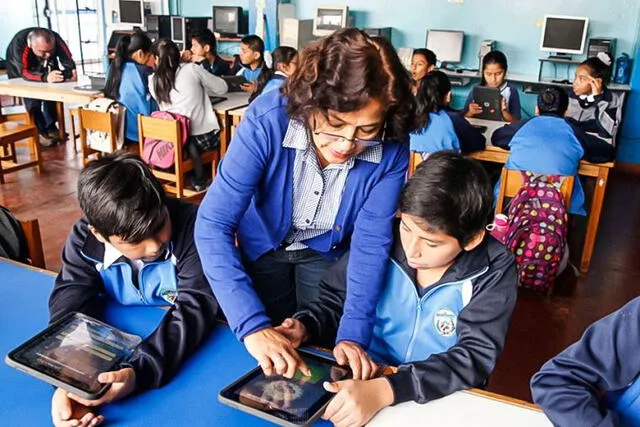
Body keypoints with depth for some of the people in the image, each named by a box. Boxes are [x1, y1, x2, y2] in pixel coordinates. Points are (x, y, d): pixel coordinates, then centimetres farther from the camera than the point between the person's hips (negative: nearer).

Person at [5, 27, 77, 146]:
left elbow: (69, 63, -36)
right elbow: (24, 72, -45)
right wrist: (45, 78, -62)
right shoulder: (18, 43, -39)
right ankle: (41, 131, -14)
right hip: (19, 74, -3)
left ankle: (50, 127, -2)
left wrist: (67, 73, -58)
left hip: (44, 69, 3)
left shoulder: (56, 40, -32)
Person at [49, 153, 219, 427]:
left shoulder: (192, 227, -26)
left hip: (191, 347, -3)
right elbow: (70, 307, -21)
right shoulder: (84, 240, -14)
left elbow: (195, 309, -30)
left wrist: (140, 370, -43)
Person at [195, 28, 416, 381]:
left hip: (328, 251, 1)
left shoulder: (392, 150, -28)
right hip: (264, 243, 0)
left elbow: (371, 241, -23)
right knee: (268, 367, 14)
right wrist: (253, 326, -45)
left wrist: (354, 333, -34)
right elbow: (213, 224, -36)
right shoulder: (267, 119, -35)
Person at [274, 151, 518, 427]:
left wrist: (385, 389, -33)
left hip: (443, 399, -1)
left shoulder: (494, 272, -13)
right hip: (363, 379, 2)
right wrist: (305, 327, -17)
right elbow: (334, 300, 4)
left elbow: (476, 356, -21)